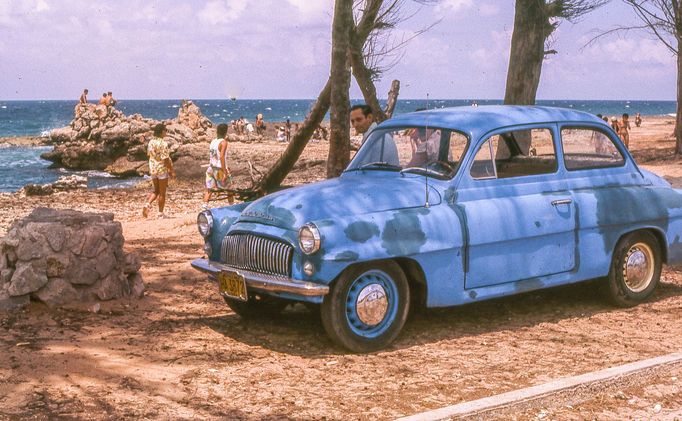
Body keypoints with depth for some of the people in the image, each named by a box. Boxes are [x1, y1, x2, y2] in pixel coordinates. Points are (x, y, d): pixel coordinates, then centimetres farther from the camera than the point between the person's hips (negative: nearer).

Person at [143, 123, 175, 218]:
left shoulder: (151, 142, 4)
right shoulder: (163, 144, -18)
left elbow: (149, 155, 11)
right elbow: (166, 159, -19)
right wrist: (172, 171, -10)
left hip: (153, 170, 7)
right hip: (162, 169, -7)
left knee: (156, 191, 20)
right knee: (162, 193, 5)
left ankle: (147, 205, -1)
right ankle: (161, 214, 11)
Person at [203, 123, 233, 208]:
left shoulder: (213, 141, 6)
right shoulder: (223, 142, -14)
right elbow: (221, 157, -22)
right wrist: (225, 173, -23)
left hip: (211, 168, 6)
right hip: (220, 169, -6)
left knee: (209, 189, 8)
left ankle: (205, 205, -6)